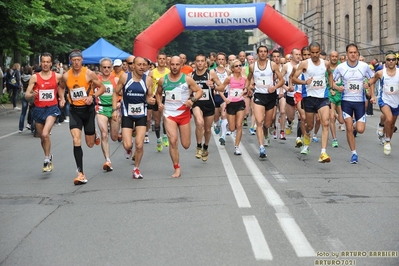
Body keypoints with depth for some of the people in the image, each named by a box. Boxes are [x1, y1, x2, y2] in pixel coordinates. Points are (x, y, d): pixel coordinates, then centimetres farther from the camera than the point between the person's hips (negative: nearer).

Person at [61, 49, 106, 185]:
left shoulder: (89, 73, -9)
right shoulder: (66, 76, -1)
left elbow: (102, 87, -1)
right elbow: (61, 87, 20)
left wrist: (92, 96, -17)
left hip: (88, 109, -1)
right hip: (74, 110, 1)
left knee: (90, 144, 8)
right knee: (76, 141, -14)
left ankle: (94, 135, 48)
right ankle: (80, 173, -11)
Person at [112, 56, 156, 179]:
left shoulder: (148, 79, -6)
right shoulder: (125, 77, -9)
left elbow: (149, 96, 6)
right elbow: (116, 93, 1)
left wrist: (150, 100, -18)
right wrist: (114, 110, -7)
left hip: (141, 114, 1)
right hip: (127, 114, -1)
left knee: (139, 145, -4)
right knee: (127, 146, -8)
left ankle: (136, 169, 18)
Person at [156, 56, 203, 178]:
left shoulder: (187, 79, -6)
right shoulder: (163, 80, 0)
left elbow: (200, 91, 0)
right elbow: (158, 93, 18)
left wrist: (192, 100, -17)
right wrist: (159, 103, -1)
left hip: (184, 114, 0)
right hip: (169, 114, 0)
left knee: (186, 145, 6)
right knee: (173, 141, -16)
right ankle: (177, 168, -1)